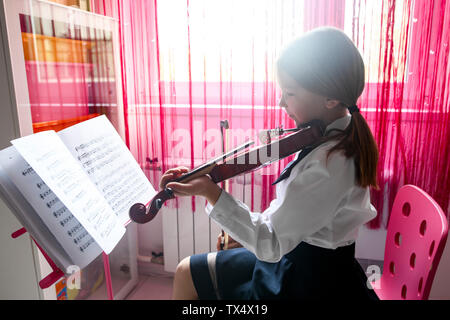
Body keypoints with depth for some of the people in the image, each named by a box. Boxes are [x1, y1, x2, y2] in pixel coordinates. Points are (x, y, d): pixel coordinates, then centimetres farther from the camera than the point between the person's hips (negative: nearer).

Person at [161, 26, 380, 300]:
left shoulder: (330, 164, -32)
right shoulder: (338, 133, -3)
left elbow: (271, 244, -28)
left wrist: (211, 192, -32)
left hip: (312, 284, -8)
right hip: (292, 252, 8)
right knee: (187, 272, 15)